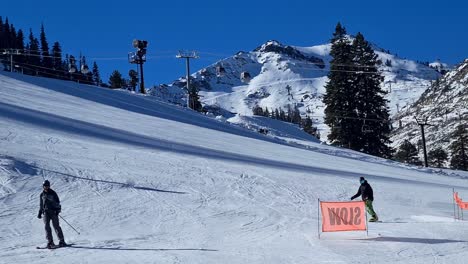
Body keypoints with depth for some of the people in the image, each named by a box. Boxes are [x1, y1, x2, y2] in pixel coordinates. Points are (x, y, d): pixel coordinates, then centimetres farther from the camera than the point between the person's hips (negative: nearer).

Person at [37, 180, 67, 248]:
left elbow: (57, 202, 0)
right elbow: (41, 204, 23)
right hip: (46, 212, 3)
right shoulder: (42, 194, 14)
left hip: (53, 211, -3)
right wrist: (40, 213, 17)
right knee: (47, 226, -9)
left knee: (56, 226, -6)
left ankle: (61, 241, -2)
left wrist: (58, 210, -12)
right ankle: (50, 242, -8)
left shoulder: (53, 193, 2)